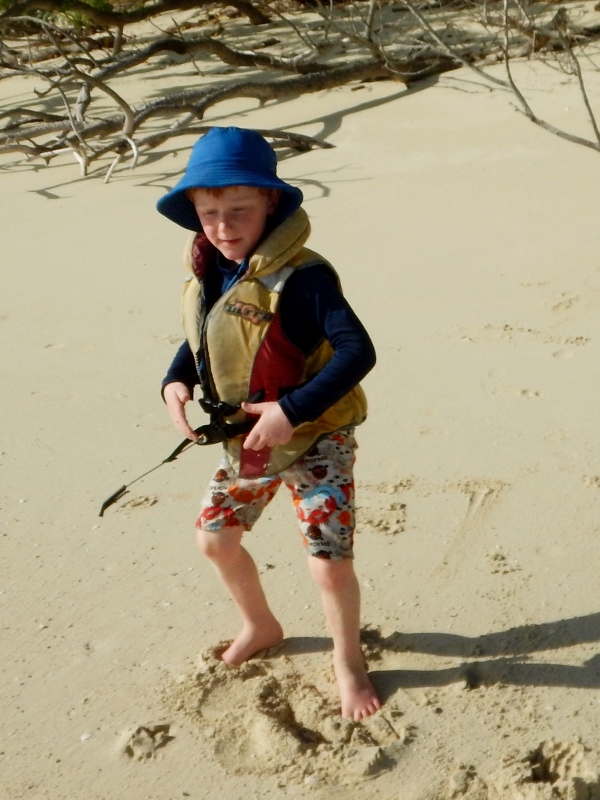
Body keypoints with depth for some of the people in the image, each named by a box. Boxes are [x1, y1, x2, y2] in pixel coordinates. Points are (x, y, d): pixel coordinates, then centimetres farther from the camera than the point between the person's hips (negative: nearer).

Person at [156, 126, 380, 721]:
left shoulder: (300, 276, -27)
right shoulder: (208, 272, -3)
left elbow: (357, 352, -32)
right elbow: (199, 337, 13)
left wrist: (293, 410, -36)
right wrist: (177, 382, -7)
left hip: (313, 442, -7)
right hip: (244, 444, 7)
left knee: (330, 562, -8)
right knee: (214, 537, 18)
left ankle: (348, 661, 23)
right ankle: (260, 627, 46)